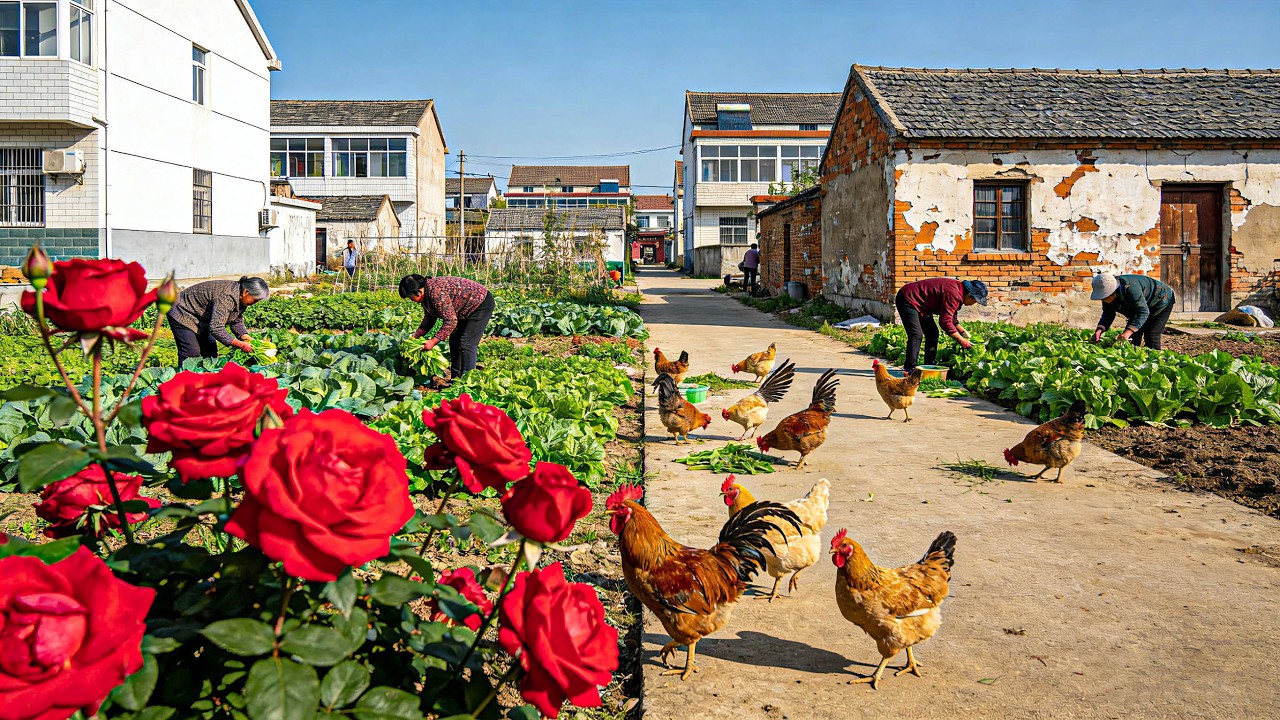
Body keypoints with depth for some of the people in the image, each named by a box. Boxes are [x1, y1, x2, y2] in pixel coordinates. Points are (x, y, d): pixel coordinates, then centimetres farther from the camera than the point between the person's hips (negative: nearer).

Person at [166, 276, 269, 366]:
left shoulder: (240, 298, -7)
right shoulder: (225, 297, -36)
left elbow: (236, 321, 6)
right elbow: (216, 328, -38)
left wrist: (246, 338, -10)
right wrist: (241, 345, -34)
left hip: (199, 319, 10)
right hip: (182, 314, -10)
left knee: (211, 350, 10)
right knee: (192, 354, -15)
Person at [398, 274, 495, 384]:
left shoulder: (436, 293, -31)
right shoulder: (426, 294, 1)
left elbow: (451, 321, -31)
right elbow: (429, 320, 14)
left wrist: (433, 342, -27)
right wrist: (415, 336, 5)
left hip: (482, 303, -11)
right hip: (468, 309, 11)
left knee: (467, 343, -16)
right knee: (454, 341, 12)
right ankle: (455, 378, 17)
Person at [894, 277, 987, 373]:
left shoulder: (958, 290, 5)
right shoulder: (953, 294, -27)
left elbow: (951, 317, 19)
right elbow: (945, 322, -27)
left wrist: (963, 331, 10)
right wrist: (962, 341, -20)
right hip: (907, 300, -11)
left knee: (932, 334, 11)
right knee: (916, 335, -20)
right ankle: (910, 370, -19)